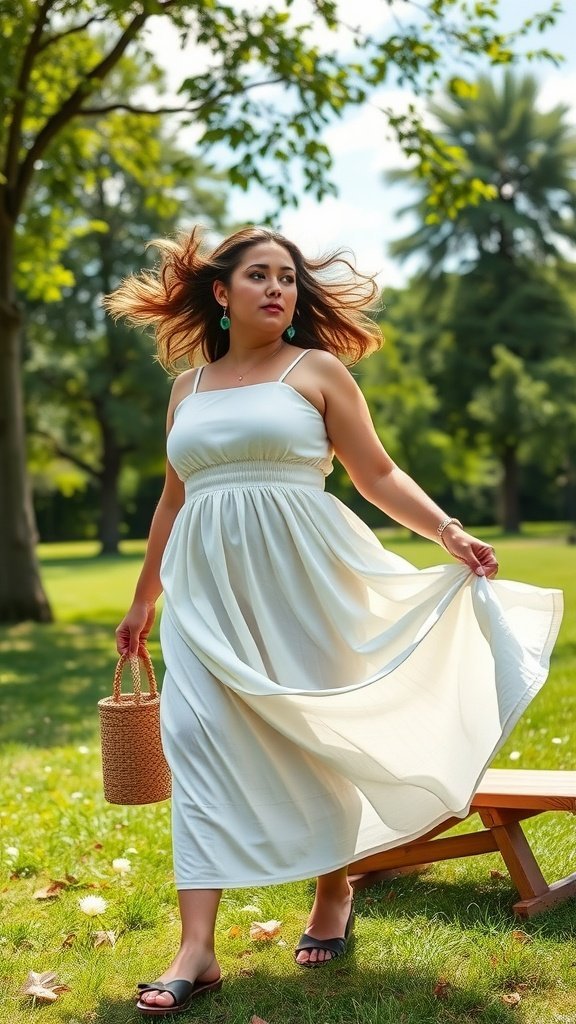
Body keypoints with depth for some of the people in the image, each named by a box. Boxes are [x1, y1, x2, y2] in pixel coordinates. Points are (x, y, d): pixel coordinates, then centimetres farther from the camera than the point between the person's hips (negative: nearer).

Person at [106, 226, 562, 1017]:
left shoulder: (316, 369, 3)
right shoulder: (188, 385, 14)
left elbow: (377, 474, 0)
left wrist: (448, 531, -14)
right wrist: (144, 599, 23)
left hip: (300, 576, -3)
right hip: (210, 589, 3)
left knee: (312, 737, 7)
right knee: (200, 743, -6)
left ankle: (334, 896, 31)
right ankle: (197, 950, -4)